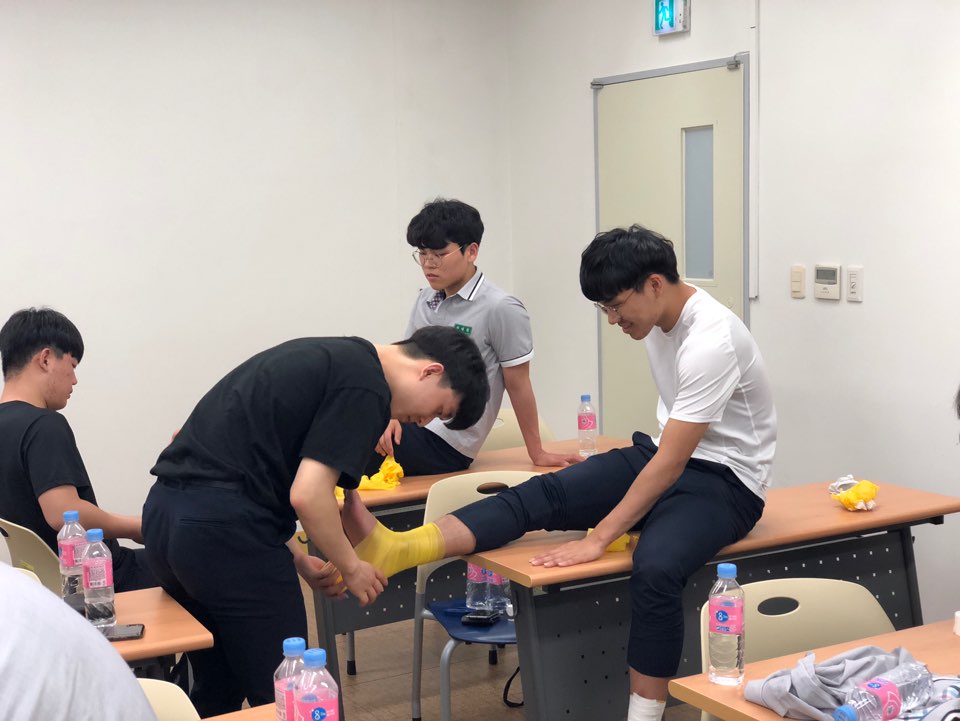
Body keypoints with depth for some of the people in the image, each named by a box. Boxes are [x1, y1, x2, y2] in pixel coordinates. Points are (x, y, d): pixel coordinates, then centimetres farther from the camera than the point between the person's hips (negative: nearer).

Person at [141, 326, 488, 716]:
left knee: (216, 691, 21)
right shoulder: (367, 388, -9)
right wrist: (351, 567, 1)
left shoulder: (327, 357, 19)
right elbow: (307, 494, -16)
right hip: (226, 529, -9)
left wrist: (297, 559, 19)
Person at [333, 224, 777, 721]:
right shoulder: (658, 315, 3)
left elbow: (670, 465, -28)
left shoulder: (710, 343, -25)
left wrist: (597, 539, -29)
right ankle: (393, 550, -32)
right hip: (664, 455, 8)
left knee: (654, 568, -38)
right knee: (543, 494, -16)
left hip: (726, 480, -7)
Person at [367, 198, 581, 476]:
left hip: (444, 445, -7)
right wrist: (392, 416, -6)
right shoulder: (425, 301, 12)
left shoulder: (500, 309, -9)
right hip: (409, 426, 7)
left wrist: (537, 454, 3)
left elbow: (518, 387, -4)